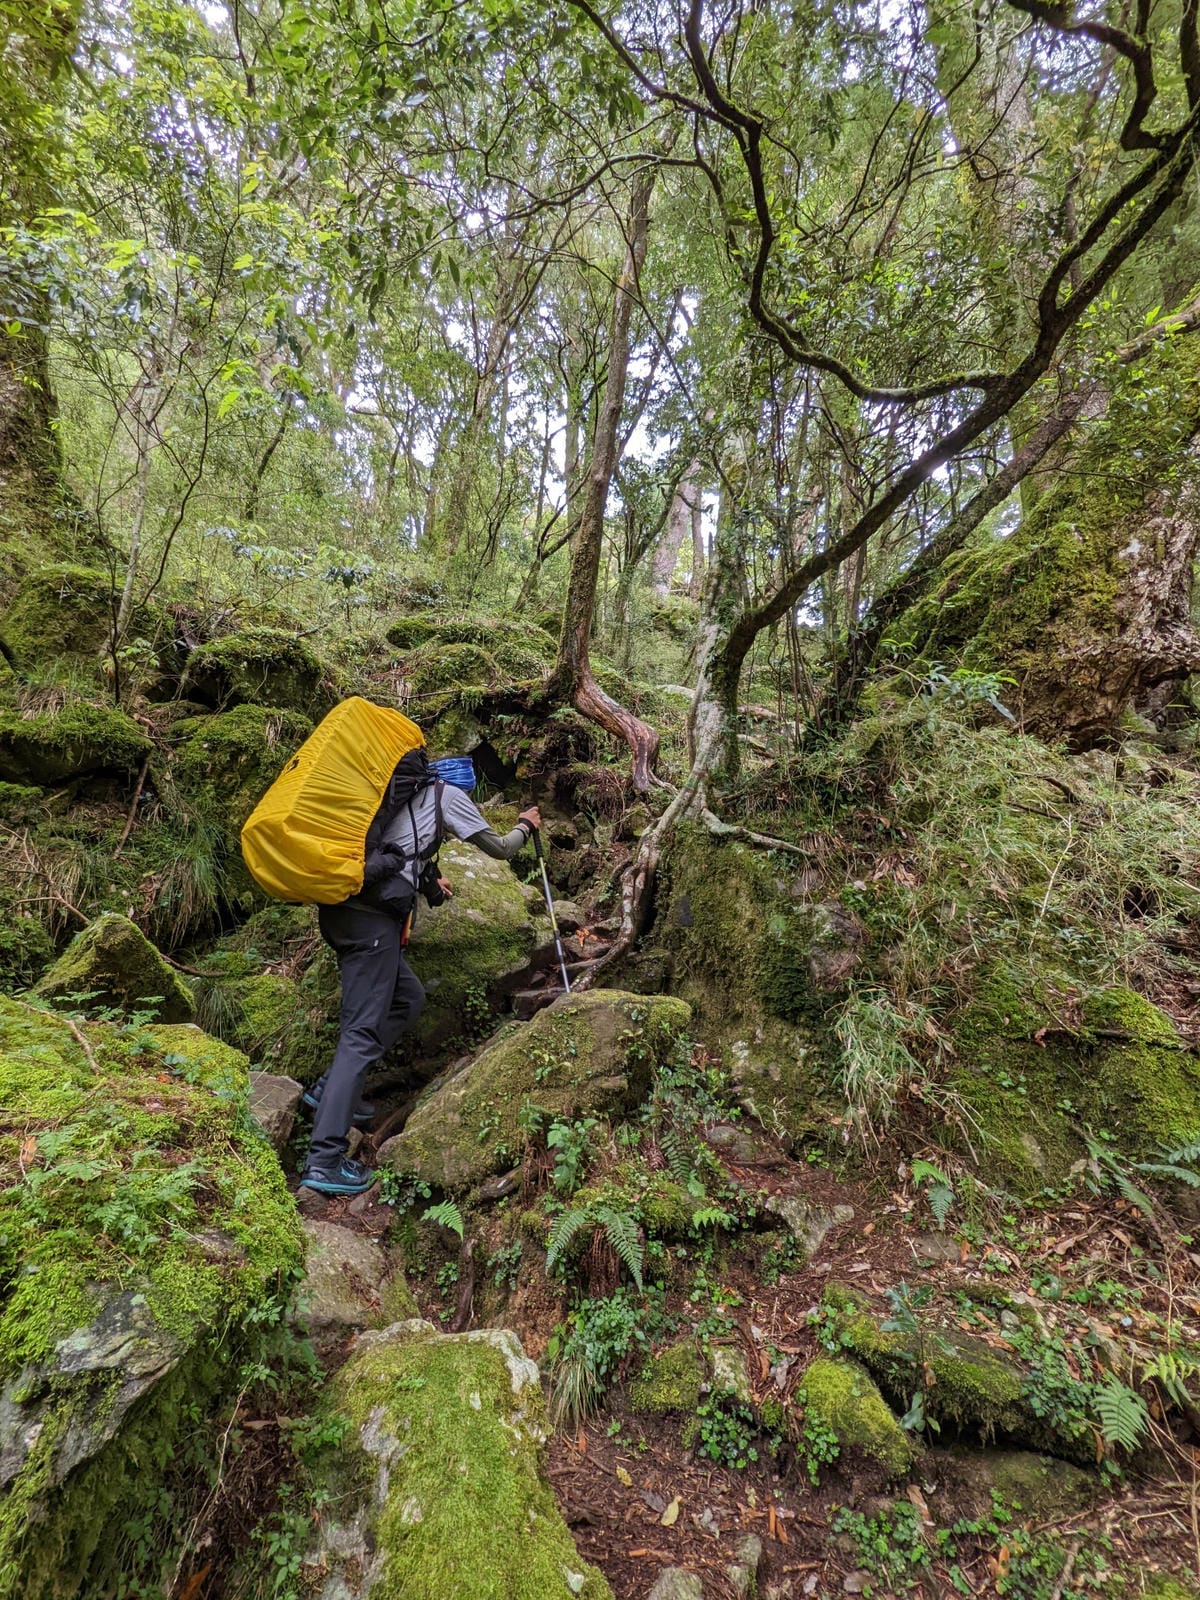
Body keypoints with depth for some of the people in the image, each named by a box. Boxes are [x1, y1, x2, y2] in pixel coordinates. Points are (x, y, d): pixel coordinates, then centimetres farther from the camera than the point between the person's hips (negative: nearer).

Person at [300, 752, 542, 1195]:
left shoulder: (396, 792, 24)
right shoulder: (447, 795, 5)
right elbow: (499, 849, 13)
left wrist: (426, 881, 49)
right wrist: (525, 826, 33)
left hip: (339, 908, 8)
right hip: (372, 921, -8)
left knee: (408, 998, 21)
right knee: (361, 1033, -7)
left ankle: (332, 1089, 20)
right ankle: (324, 1162, -7)